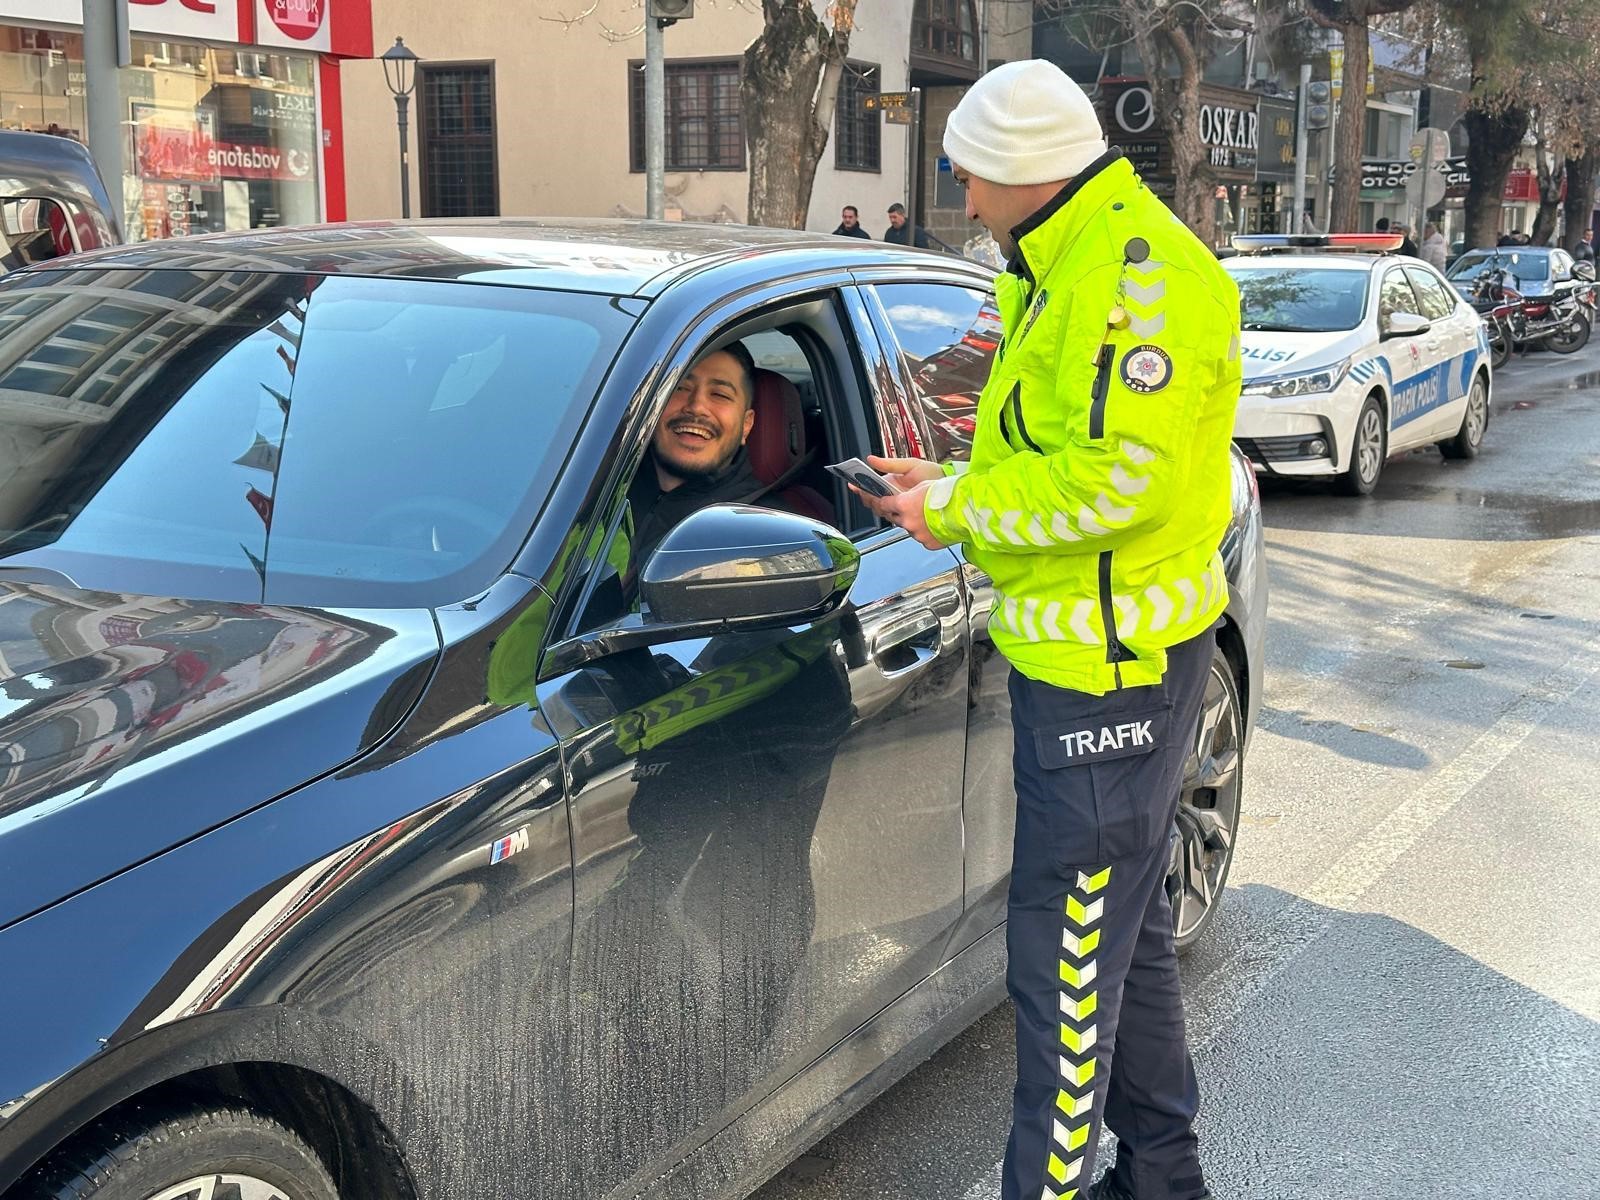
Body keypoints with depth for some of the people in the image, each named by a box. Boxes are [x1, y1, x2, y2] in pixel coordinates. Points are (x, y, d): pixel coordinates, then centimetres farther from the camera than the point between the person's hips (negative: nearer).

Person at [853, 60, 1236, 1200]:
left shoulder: (1138, 269, -19)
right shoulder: (1065, 270, 15)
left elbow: (1120, 475, -26)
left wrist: (961, 508, -16)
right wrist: (952, 486, 8)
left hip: (1111, 658, -11)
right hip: (1083, 646, 11)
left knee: (1067, 953, -4)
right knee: (1127, 925, 20)